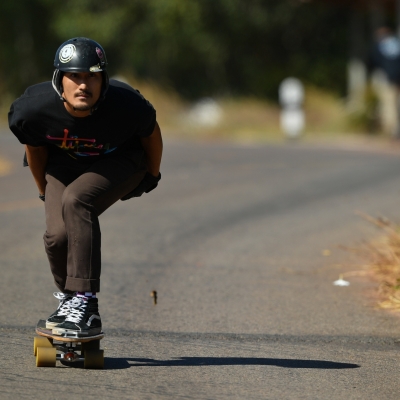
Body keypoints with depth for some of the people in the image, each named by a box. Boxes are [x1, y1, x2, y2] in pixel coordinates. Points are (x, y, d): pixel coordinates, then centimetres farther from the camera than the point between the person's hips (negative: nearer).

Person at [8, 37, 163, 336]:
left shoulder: (127, 106, -34)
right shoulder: (34, 108, -29)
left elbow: (151, 133, -9)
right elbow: (34, 146, -4)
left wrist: (152, 175, 8)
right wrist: (44, 189, 10)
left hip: (121, 161, -3)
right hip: (65, 162, 3)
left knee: (76, 200, -31)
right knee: (58, 234, -18)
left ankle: (84, 304, -31)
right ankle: (68, 300, 13)